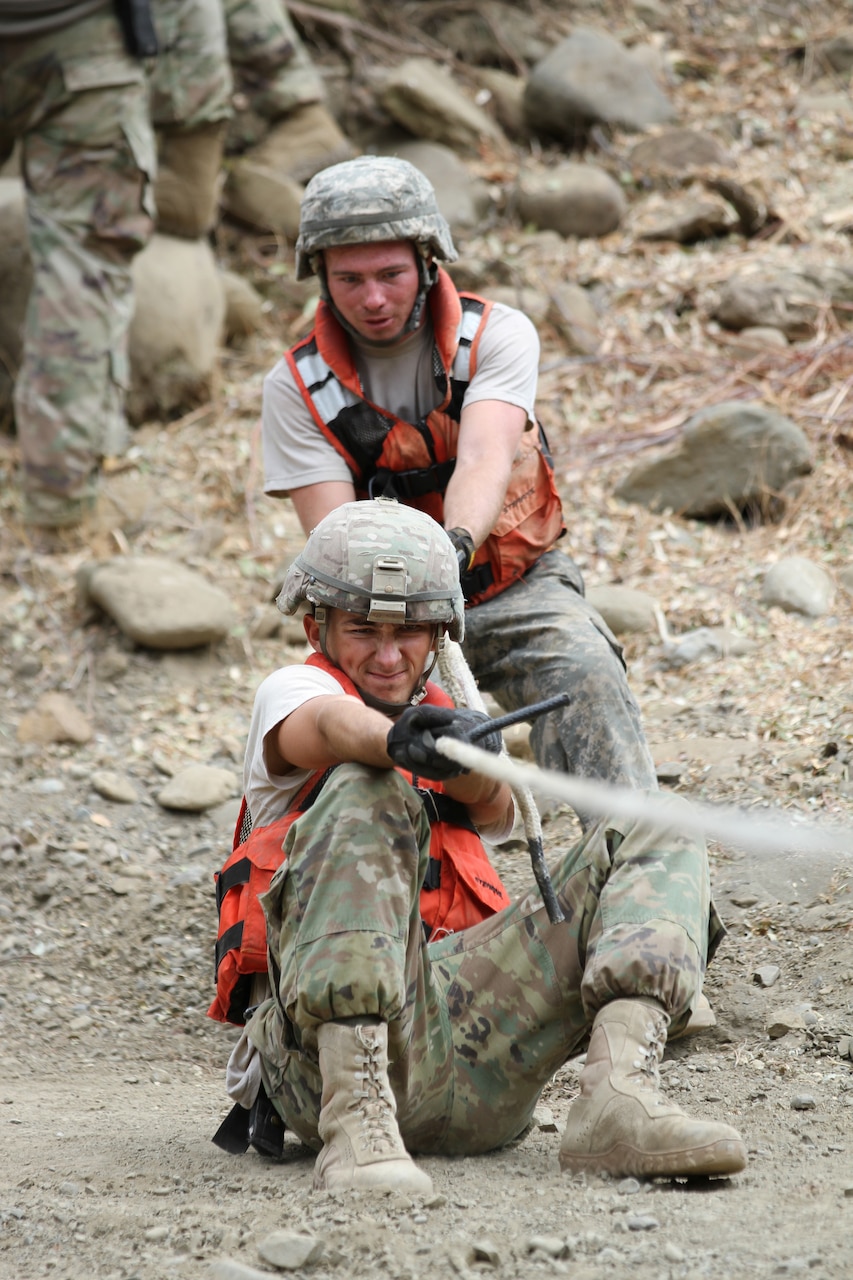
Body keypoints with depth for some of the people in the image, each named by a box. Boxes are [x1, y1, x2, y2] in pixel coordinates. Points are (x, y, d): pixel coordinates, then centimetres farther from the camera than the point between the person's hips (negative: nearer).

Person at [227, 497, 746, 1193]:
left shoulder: (444, 713, 29)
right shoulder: (295, 690, 14)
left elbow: (495, 806, 4)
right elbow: (330, 727, -14)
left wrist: (466, 754, -20)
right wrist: (398, 742, -38)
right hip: (341, 1041, -5)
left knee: (659, 828, -3)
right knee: (367, 791, -25)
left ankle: (619, 1099, -31)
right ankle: (357, 1121, -39)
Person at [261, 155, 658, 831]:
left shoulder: (497, 334, -9)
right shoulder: (298, 387, -7)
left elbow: (485, 461, -27)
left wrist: (456, 545, -49)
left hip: (516, 587, -1)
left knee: (586, 673, -29)